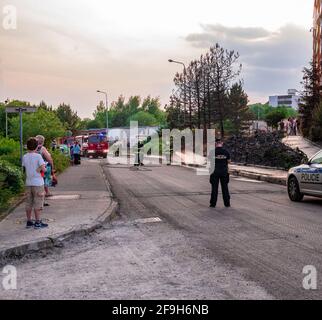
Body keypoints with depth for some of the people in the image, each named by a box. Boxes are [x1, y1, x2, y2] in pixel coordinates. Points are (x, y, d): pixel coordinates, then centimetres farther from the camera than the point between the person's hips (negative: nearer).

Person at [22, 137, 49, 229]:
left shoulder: (24, 157, 3)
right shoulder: (38, 156, -13)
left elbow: (24, 167, 8)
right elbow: (43, 169, -17)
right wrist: (44, 167, 4)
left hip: (28, 183, 5)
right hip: (38, 183, -5)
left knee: (28, 203, 12)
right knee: (38, 203, 2)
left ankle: (29, 222, 18)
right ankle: (37, 222, 5)